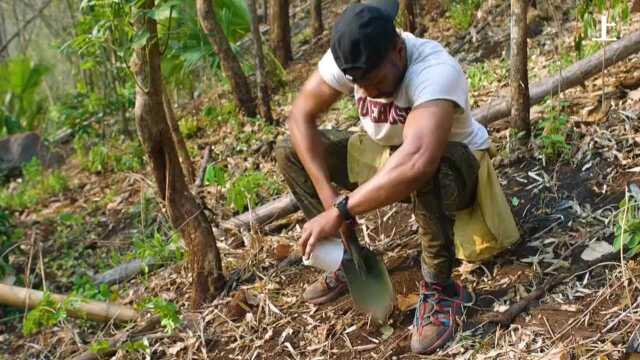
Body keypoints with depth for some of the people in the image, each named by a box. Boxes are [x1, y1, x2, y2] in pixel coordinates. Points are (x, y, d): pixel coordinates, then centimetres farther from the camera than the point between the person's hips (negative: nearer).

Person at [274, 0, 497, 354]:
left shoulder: (436, 70, -39)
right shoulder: (350, 58, -21)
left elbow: (417, 163, -54)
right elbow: (301, 116, -16)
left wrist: (340, 210, -49)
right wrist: (327, 195, -26)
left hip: (457, 166, -6)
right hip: (387, 156, 6)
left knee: (428, 172, -43)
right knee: (289, 150, -8)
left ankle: (440, 290, -23)